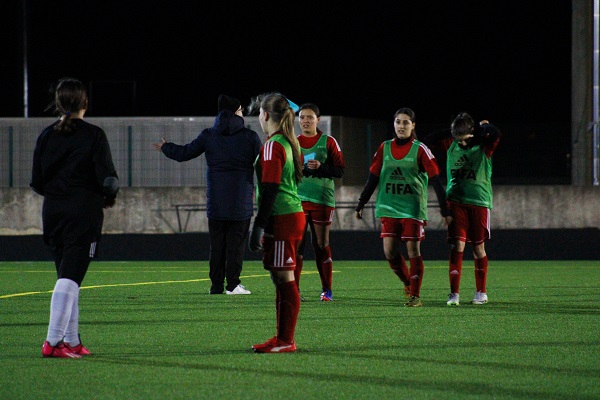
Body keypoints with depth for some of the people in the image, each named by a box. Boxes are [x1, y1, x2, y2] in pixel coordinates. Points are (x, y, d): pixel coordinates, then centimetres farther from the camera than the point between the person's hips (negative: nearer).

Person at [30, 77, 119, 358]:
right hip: (84, 211, -5)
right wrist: (109, 197, 9)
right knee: (70, 277, -8)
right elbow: (107, 178, -12)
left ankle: (72, 341, 16)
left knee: (67, 277, 14)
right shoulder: (93, 135, -8)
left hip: (52, 211, 5)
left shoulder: (47, 135, 4)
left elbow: (36, 183, 5)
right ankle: (53, 341, -17)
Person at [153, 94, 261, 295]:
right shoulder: (250, 137, -4)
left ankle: (216, 284, 7)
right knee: (237, 241, 1)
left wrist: (165, 147, 28)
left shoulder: (208, 135, 3)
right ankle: (233, 284, -4)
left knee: (217, 243, 8)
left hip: (216, 201, 2)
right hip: (241, 201, -2)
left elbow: (184, 153, 10)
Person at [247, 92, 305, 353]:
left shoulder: (272, 146, -13)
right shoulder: (291, 143, 16)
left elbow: (270, 189, -18)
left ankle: (286, 341, -8)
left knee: (284, 279, -8)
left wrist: (258, 226, -17)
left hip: (282, 220, -10)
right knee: (281, 280, 13)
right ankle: (282, 338, 17)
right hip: (294, 214, 10)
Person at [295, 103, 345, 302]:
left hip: (322, 200, -2)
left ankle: (327, 290, 11)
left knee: (321, 245, 2)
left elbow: (340, 170, 0)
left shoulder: (328, 142, 3)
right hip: (297, 200, 2)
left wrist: (320, 167, -15)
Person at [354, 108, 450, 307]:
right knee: (389, 251, -2)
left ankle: (415, 295, 2)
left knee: (413, 249, -5)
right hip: (389, 208, 3)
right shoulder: (385, 148, 7)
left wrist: (444, 210, -9)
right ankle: (408, 283, 22)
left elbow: (435, 180, -5)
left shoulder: (420, 150, -3)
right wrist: (360, 205, 11)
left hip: (413, 208, -3)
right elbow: (373, 178, 13)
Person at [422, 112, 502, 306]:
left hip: (479, 201, -2)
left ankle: (481, 292, 17)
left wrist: (484, 126, -6)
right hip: (456, 201, 2)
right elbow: (428, 141, 4)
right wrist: (451, 131, -1)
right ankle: (454, 293, -9)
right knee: (457, 245, -8)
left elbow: (496, 134, -26)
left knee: (478, 247, 4)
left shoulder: (483, 145, -6)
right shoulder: (450, 144, 4)